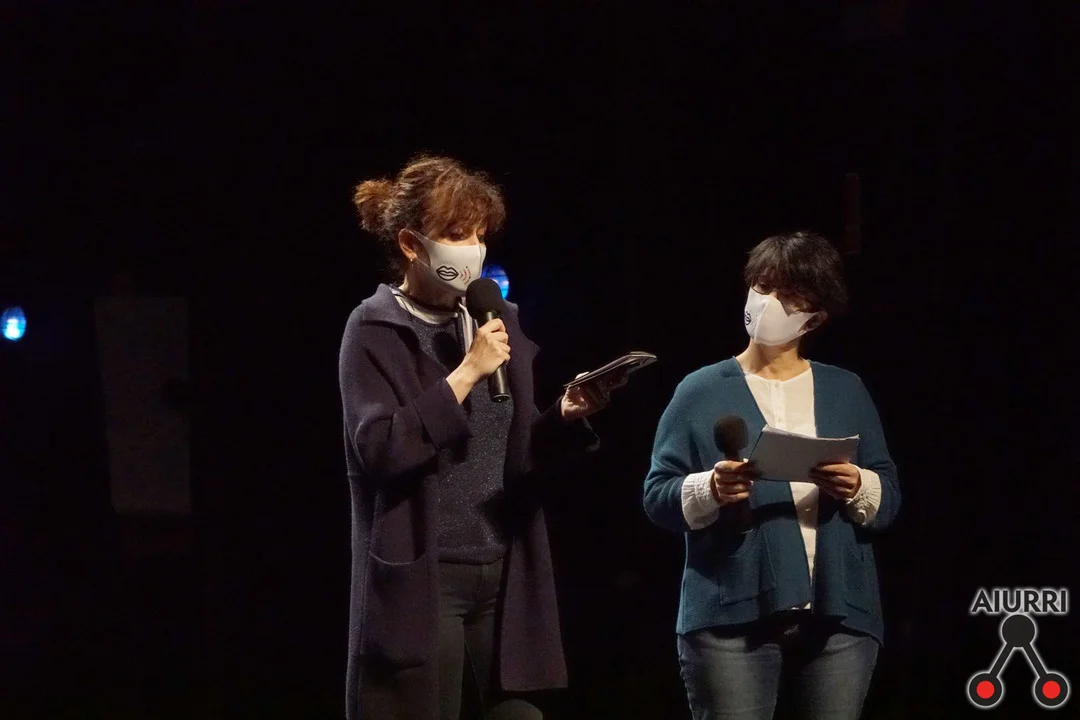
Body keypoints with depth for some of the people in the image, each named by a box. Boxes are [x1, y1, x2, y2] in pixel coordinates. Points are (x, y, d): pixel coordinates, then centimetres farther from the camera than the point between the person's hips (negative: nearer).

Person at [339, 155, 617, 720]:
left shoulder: (497, 323, 14)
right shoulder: (375, 330, -4)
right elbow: (380, 449, -18)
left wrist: (566, 415, -4)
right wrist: (466, 374, -19)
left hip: (503, 575, 5)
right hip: (420, 579, -5)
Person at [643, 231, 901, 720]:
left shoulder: (846, 392, 15)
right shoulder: (702, 391, 8)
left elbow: (889, 498, 12)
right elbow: (657, 496, 1)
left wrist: (857, 488, -10)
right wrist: (711, 489, -19)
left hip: (838, 616, 2)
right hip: (732, 617, -2)